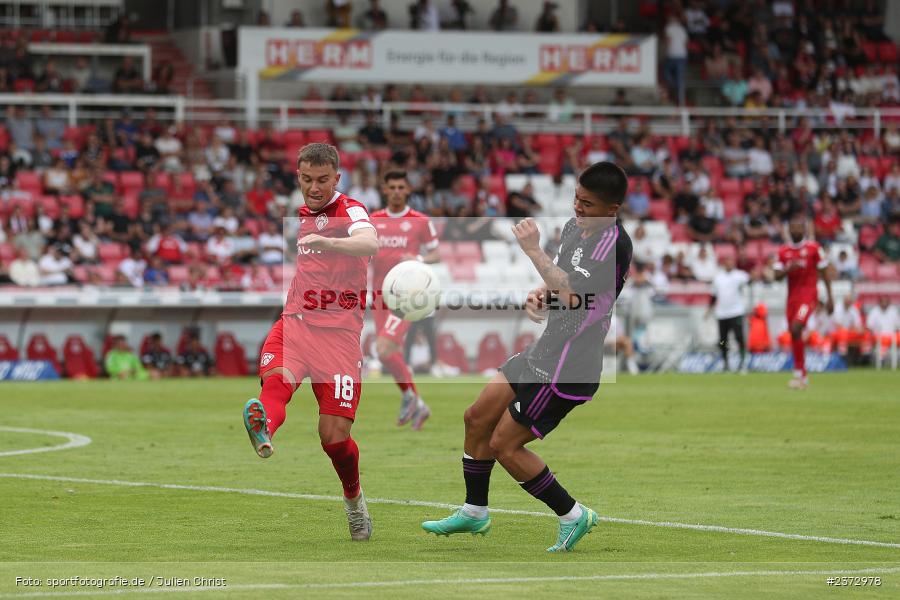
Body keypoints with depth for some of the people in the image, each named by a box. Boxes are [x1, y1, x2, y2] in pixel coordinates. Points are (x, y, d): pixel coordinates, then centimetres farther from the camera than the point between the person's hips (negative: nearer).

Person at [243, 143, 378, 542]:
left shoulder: (351, 212, -6)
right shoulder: (301, 215, 16)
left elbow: (369, 243, -31)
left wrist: (326, 241, -48)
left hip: (338, 332, -5)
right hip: (294, 323, 5)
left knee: (334, 436, -7)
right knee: (276, 377, -31)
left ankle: (353, 498, 21)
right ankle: (263, 434, -61)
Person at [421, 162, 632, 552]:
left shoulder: (614, 244, -22)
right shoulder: (574, 227, 7)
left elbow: (573, 295, -31)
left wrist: (533, 251, -24)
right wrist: (539, 296, -4)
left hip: (567, 370, -10)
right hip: (544, 350, 10)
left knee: (505, 446, -3)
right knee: (477, 419, 16)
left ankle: (572, 515, 10)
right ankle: (474, 513, 32)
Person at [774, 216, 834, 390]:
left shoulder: (814, 248, -2)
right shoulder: (783, 251, 9)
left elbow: (824, 273, 2)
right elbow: (777, 276, 5)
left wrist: (830, 298, 0)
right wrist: (789, 268, -16)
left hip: (808, 295, -5)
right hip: (792, 296, 5)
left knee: (796, 328, -23)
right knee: (794, 336, 6)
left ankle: (799, 373, -18)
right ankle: (803, 377, 18)